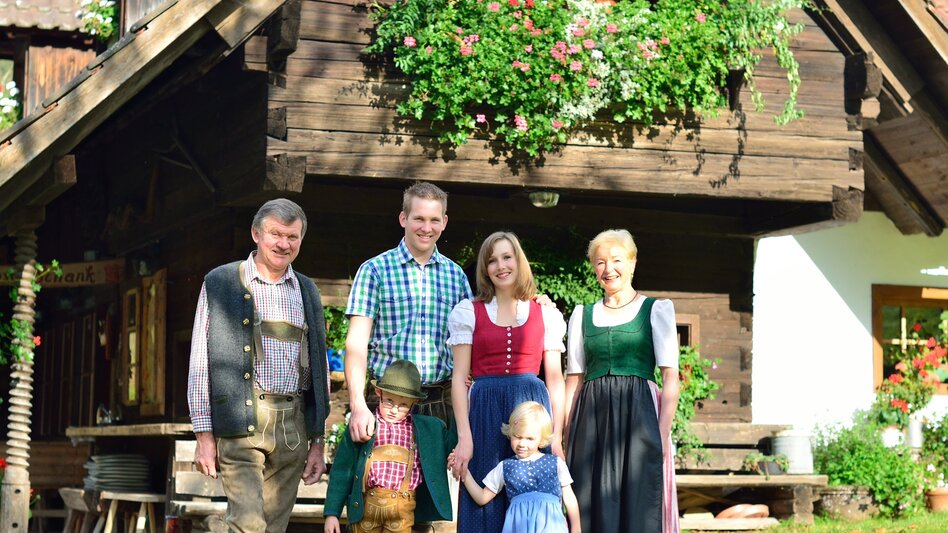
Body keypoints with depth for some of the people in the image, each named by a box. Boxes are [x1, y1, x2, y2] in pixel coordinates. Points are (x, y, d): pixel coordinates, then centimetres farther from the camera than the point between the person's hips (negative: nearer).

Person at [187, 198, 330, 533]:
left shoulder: (306, 291, 17)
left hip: (293, 426, 4)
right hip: (241, 422, -4)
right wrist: (204, 434, -5)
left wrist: (317, 441, 14)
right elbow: (200, 363, 1)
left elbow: (318, 368, 18)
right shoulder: (220, 283, 4)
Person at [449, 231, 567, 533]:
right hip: (485, 409, 0)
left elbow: (555, 380, 9)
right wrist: (464, 437, -7)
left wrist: (557, 436, -1)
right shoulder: (469, 312, 8)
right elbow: (459, 378, 3)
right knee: (486, 501, 0)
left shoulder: (546, 315, 10)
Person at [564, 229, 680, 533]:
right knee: (593, 508, 0)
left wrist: (663, 434, -11)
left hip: (639, 417, -3)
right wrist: (566, 438, 4)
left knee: (639, 507, -5)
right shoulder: (582, 315, 14)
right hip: (591, 421, 3)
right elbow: (573, 380, 13)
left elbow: (671, 378, -1)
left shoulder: (656, 310, 5)